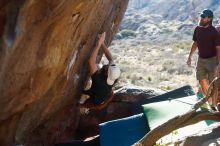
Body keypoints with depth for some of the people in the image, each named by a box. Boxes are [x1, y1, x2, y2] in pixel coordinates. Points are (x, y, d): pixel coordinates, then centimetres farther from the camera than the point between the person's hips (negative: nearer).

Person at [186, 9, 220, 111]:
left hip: (212, 60, -6)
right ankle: (208, 100, 34)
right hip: (201, 59, 6)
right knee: (202, 81, 15)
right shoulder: (198, 29, -2)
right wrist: (190, 56, 12)